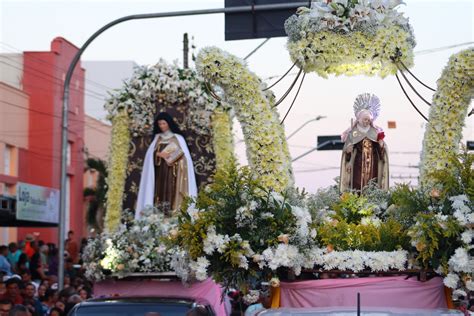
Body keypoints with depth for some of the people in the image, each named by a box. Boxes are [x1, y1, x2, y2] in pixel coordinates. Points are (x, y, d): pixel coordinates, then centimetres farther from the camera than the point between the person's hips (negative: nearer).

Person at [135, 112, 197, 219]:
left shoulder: (178, 138, 7)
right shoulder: (157, 138, 17)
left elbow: (182, 155, -2)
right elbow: (150, 154, 8)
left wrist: (169, 156, -13)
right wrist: (159, 154, -10)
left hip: (172, 171, -3)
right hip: (159, 171, 3)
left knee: (171, 193, -14)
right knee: (160, 192, -8)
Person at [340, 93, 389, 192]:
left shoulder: (376, 131, 9)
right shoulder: (352, 132, 1)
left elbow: (382, 150, 9)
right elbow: (346, 149, 4)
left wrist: (381, 144, -10)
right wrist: (348, 150, -15)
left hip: (373, 164, 2)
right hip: (358, 164, -2)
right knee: (357, 186, -8)